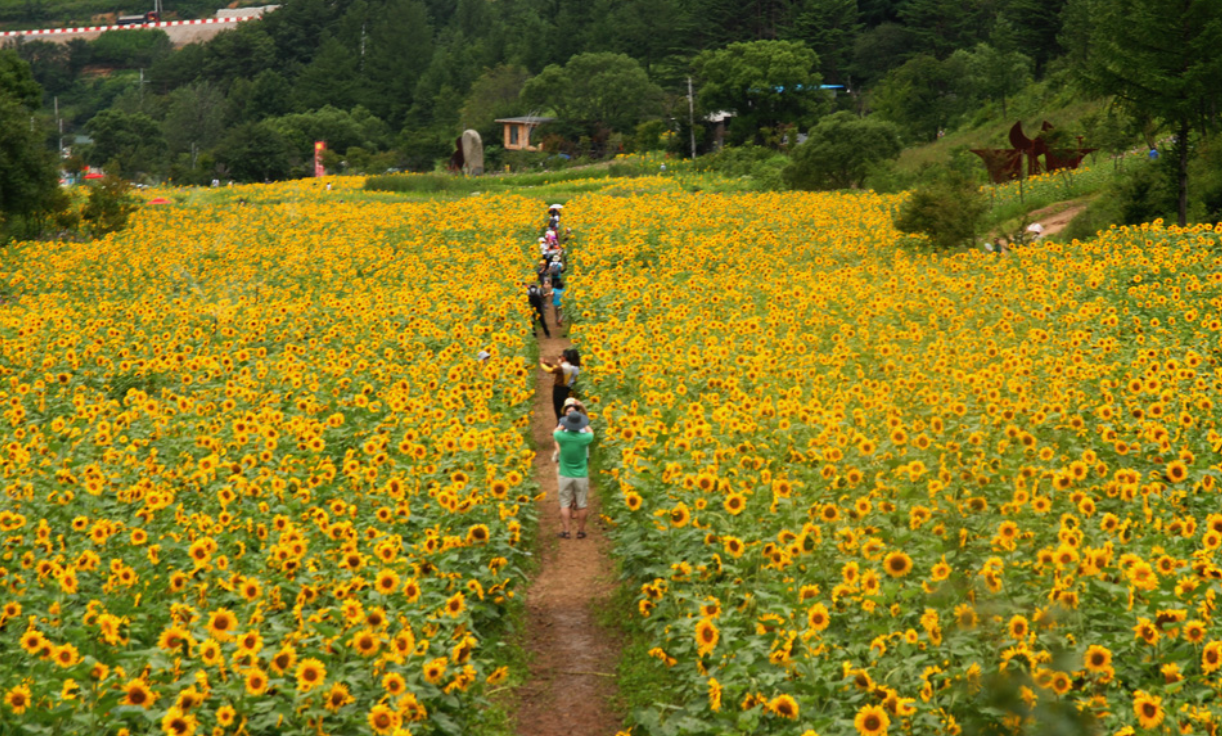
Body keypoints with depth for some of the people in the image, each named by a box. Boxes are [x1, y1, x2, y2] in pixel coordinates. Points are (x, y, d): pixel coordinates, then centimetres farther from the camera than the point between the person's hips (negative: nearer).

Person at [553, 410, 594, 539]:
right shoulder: (584, 438, -16)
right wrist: (584, 425, 24)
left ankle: (566, 531, 6)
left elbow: (555, 431, 10)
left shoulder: (562, 437, -16)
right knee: (581, 505, 10)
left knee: (565, 504, 8)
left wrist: (564, 424, 24)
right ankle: (581, 531, 16)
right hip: (581, 476, 0)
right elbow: (591, 433, 10)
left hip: (565, 475, 0)